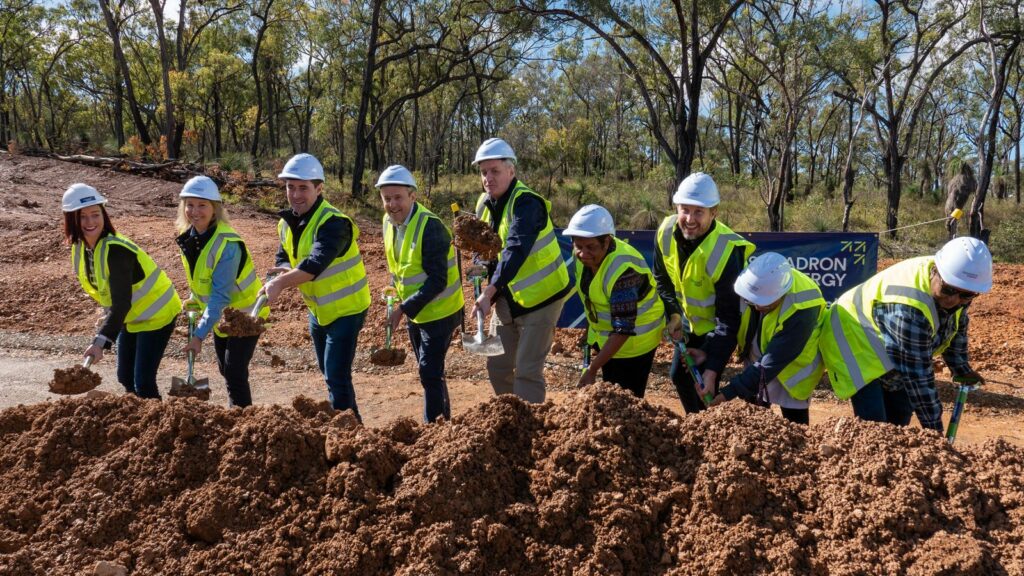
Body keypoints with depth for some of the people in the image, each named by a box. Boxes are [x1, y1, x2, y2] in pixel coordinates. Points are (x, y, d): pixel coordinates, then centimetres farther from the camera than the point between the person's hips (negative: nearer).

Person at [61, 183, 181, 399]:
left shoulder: (116, 250, -30)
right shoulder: (80, 248, -4)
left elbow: (121, 303, -34)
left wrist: (101, 341, -40)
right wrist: (106, 332, 11)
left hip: (156, 314, -9)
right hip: (130, 317, 9)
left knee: (143, 382, -12)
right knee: (126, 378, 15)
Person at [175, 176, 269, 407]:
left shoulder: (227, 243, -30)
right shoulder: (189, 237, -6)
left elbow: (220, 296, -32)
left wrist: (199, 335, -33)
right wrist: (194, 301, 3)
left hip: (245, 314, -8)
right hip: (221, 316, 8)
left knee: (235, 372, -13)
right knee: (225, 370, 18)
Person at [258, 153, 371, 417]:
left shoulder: (333, 222, -26)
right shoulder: (287, 222, 1)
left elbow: (316, 263, -39)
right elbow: (283, 258, 5)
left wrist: (280, 283, -48)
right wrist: (288, 271, -19)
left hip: (345, 309, -9)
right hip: (318, 309, 9)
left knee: (337, 378, -11)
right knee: (329, 373, 20)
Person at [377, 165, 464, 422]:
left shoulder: (430, 226, -25)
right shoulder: (389, 223, 1)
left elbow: (437, 281, -27)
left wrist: (404, 309, -27)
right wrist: (396, 291, 4)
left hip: (439, 312, -8)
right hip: (414, 312, 8)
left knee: (430, 373, -8)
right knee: (431, 372, 18)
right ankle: (444, 420, 32)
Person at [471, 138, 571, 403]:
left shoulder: (527, 203, -21)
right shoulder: (484, 204, 4)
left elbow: (515, 250, -34)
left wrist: (489, 293, -40)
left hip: (540, 298, -8)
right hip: (507, 298, 8)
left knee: (527, 371, -8)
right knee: (497, 366, 13)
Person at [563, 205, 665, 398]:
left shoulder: (622, 270, -33)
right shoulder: (585, 255, -8)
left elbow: (623, 330, -32)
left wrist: (592, 369, -32)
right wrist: (589, 332, 17)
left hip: (633, 340, -8)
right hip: (605, 336, 8)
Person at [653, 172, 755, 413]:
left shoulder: (725, 252, -37)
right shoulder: (666, 232, -19)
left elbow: (729, 319, -33)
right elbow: (662, 280, 1)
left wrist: (712, 369, -36)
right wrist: (673, 314, -10)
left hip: (716, 327, -6)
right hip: (691, 321, 7)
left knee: (702, 385, -14)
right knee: (679, 374, 18)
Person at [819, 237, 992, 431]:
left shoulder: (958, 288, -12)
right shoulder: (910, 307, -39)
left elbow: (957, 327, 11)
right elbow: (917, 373, -33)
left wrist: (962, 369, 15)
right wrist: (934, 429, -28)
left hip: (884, 347, 9)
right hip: (854, 343, -9)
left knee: (900, 418, 9)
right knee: (874, 425, -19)